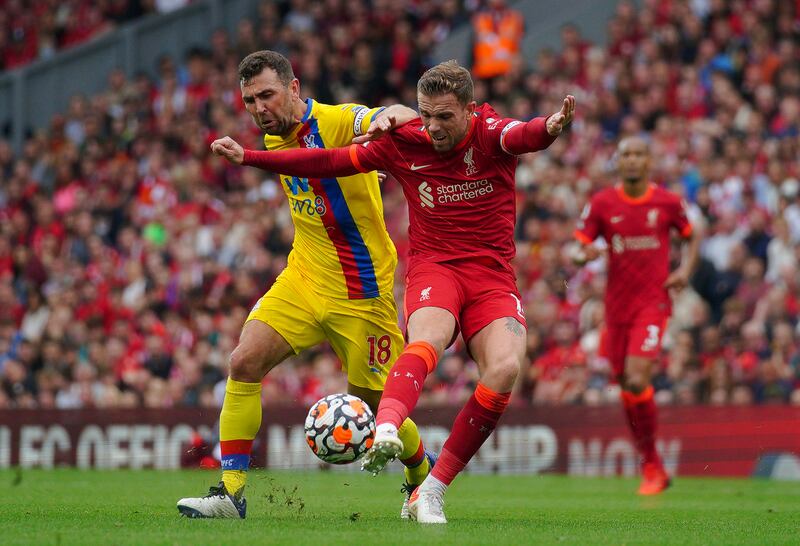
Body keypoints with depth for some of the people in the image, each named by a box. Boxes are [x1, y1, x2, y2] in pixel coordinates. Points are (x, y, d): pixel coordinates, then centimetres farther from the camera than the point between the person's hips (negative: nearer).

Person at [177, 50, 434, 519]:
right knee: (245, 361, -14)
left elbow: (404, 116, -37)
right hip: (302, 279, 6)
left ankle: (423, 473, 35)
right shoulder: (275, 140, 6)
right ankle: (232, 492, -11)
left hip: (360, 293, -6)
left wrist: (390, 118, -56)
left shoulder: (338, 122, -17)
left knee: (374, 402, 4)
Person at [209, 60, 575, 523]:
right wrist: (249, 157, 5)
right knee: (428, 339, -34)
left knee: (505, 367, -25)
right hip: (434, 267, 0)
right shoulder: (404, 143, 2)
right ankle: (386, 432, -65)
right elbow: (329, 162, 8)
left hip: (494, 277, 0)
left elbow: (526, 137, -30)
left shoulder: (491, 135, -6)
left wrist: (551, 127, -56)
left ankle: (431, 492, -15)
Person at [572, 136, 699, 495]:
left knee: (637, 381, -19)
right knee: (627, 387, 6)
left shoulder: (668, 203, 0)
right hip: (617, 304, 3)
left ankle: (651, 467, -4)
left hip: (653, 301, -3)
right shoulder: (602, 204, 2)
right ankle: (652, 468, 22)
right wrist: (585, 254, -21)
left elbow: (691, 238, 17)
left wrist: (685, 269, -1)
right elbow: (577, 249, 3)